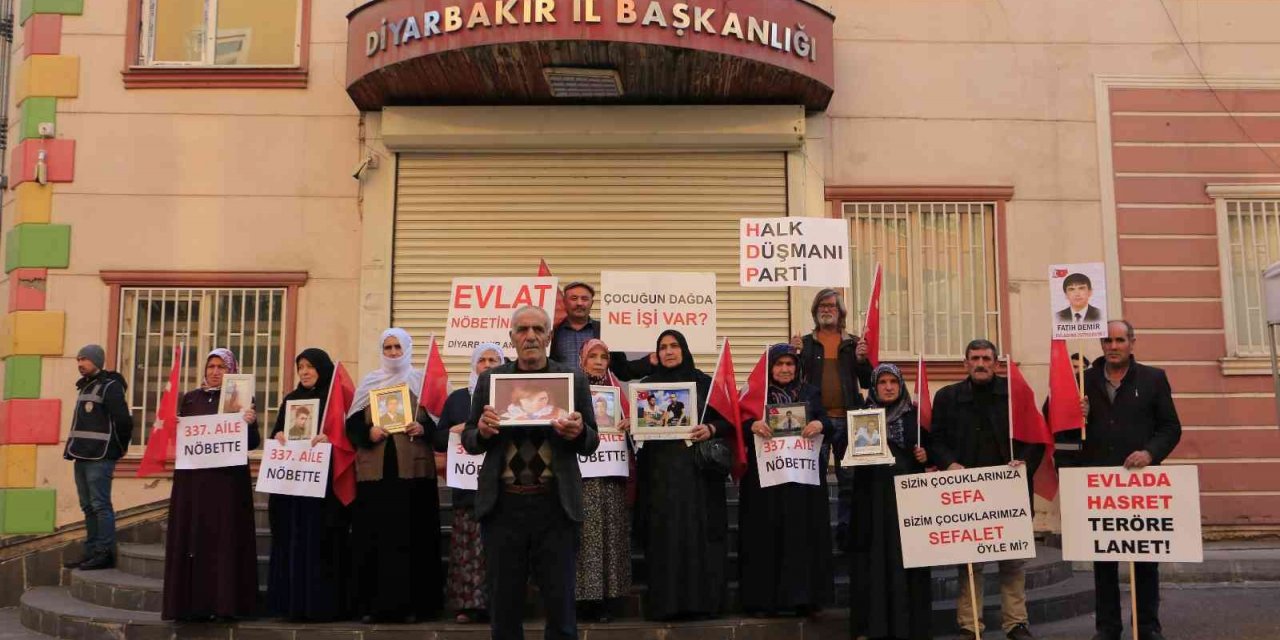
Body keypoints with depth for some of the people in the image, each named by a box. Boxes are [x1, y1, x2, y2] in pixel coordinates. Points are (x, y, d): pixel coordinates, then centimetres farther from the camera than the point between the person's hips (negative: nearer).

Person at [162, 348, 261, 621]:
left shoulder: (242, 398, 3)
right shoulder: (190, 398, 14)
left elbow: (251, 443, -2)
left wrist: (250, 423, -21)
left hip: (228, 479, -3)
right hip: (192, 478, 3)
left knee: (224, 538, -3)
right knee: (191, 538, 2)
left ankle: (225, 602, 0)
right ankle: (192, 602, 8)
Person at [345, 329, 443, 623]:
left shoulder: (422, 381, 9)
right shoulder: (368, 383, 13)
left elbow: (440, 422, 5)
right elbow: (352, 425, 8)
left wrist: (423, 429, -14)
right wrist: (368, 433, -11)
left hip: (414, 471, -1)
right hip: (374, 471, 1)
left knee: (412, 536, -3)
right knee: (374, 536, -2)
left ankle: (411, 603, 1)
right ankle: (373, 604, 3)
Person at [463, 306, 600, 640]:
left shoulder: (574, 380, 4)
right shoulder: (490, 379, 7)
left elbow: (591, 443, 6)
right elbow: (468, 440, 9)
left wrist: (578, 432, -16)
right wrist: (482, 431, -13)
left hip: (555, 506, -1)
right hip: (502, 505, 1)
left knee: (560, 603, 4)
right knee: (504, 604, 9)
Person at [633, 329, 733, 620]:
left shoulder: (704, 383, 6)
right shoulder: (647, 385, 11)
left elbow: (727, 420, 3)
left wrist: (711, 429, -16)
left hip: (698, 469, -1)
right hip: (660, 470, 1)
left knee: (698, 531, -3)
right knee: (664, 534, -2)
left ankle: (701, 600, 3)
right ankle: (665, 602, 1)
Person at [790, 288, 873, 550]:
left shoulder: (853, 344, 11)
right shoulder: (805, 343, 9)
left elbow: (867, 383, 8)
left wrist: (862, 360, -8)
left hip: (848, 420, 1)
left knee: (849, 480, 4)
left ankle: (846, 532, 13)